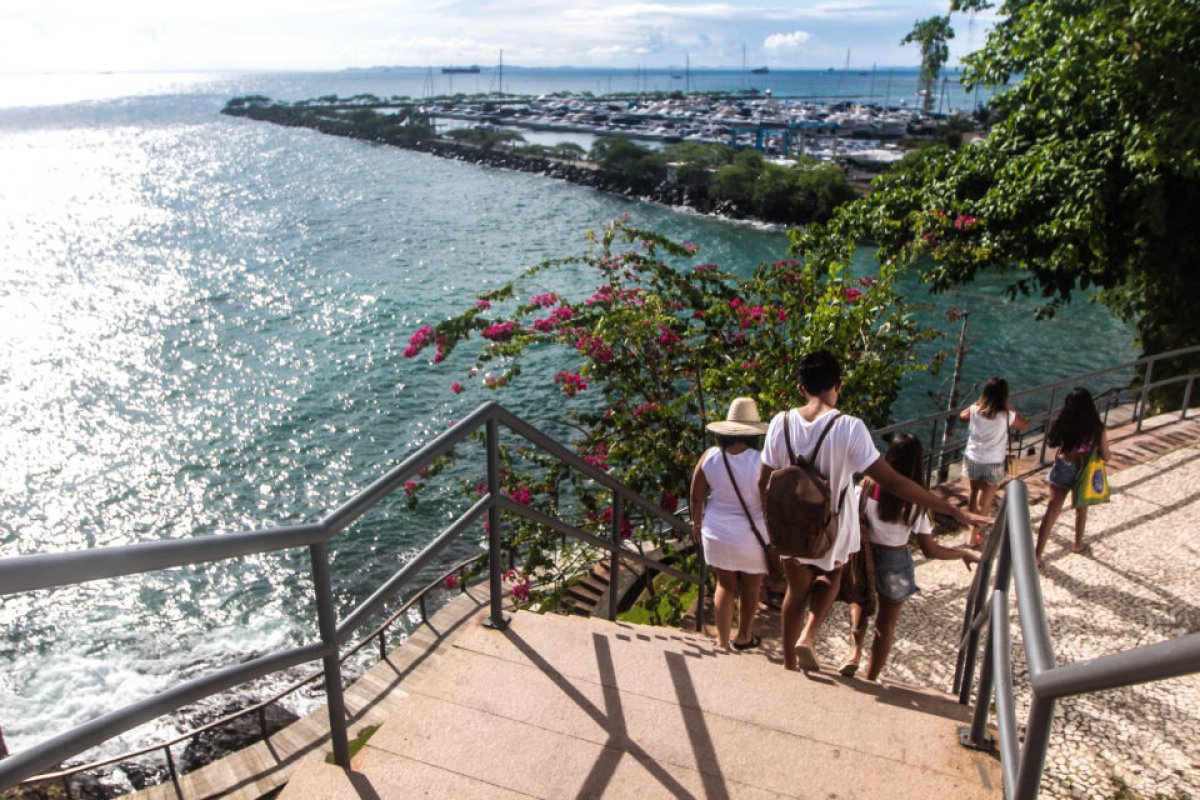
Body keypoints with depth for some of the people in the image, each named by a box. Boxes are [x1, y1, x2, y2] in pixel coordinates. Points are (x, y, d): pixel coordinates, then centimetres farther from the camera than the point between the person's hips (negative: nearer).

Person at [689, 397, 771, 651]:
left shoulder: (710, 456, -11)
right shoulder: (760, 462, -21)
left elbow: (696, 497, -2)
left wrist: (697, 523, 15)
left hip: (717, 534, 3)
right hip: (751, 537, -2)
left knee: (726, 585, 20)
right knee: (751, 587, 21)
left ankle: (722, 641, 24)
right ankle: (743, 637, 40)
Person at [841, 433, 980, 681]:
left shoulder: (867, 487, -15)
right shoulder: (915, 502, -19)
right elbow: (930, 550, -14)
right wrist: (965, 553, 0)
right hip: (895, 564, -1)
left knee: (859, 603, 31)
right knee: (886, 625, 19)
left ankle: (854, 652, 11)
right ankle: (870, 679, 31)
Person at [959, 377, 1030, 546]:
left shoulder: (975, 410, -9)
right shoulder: (1007, 415, -18)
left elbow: (962, 415, 15)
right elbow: (1025, 425, 2)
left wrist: (978, 402, 18)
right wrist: (1010, 407, 4)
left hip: (972, 460, 4)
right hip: (993, 464, -4)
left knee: (974, 495, 24)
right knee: (985, 503, 7)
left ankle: (974, 528, 42)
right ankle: (975, 537, 13)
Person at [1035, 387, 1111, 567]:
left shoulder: (1062, 423, -15)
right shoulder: (1097, 429, -18)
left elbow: (1051, 442, 0)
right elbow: (1105, 457, -9)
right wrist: (1110, 455, 13)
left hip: (1062, 469, 0)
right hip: (1083, 472, 0)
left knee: (1051, 512, 5)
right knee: (1081, 509, 27)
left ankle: (1038, 555, 4)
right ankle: (1078, 544, 47)